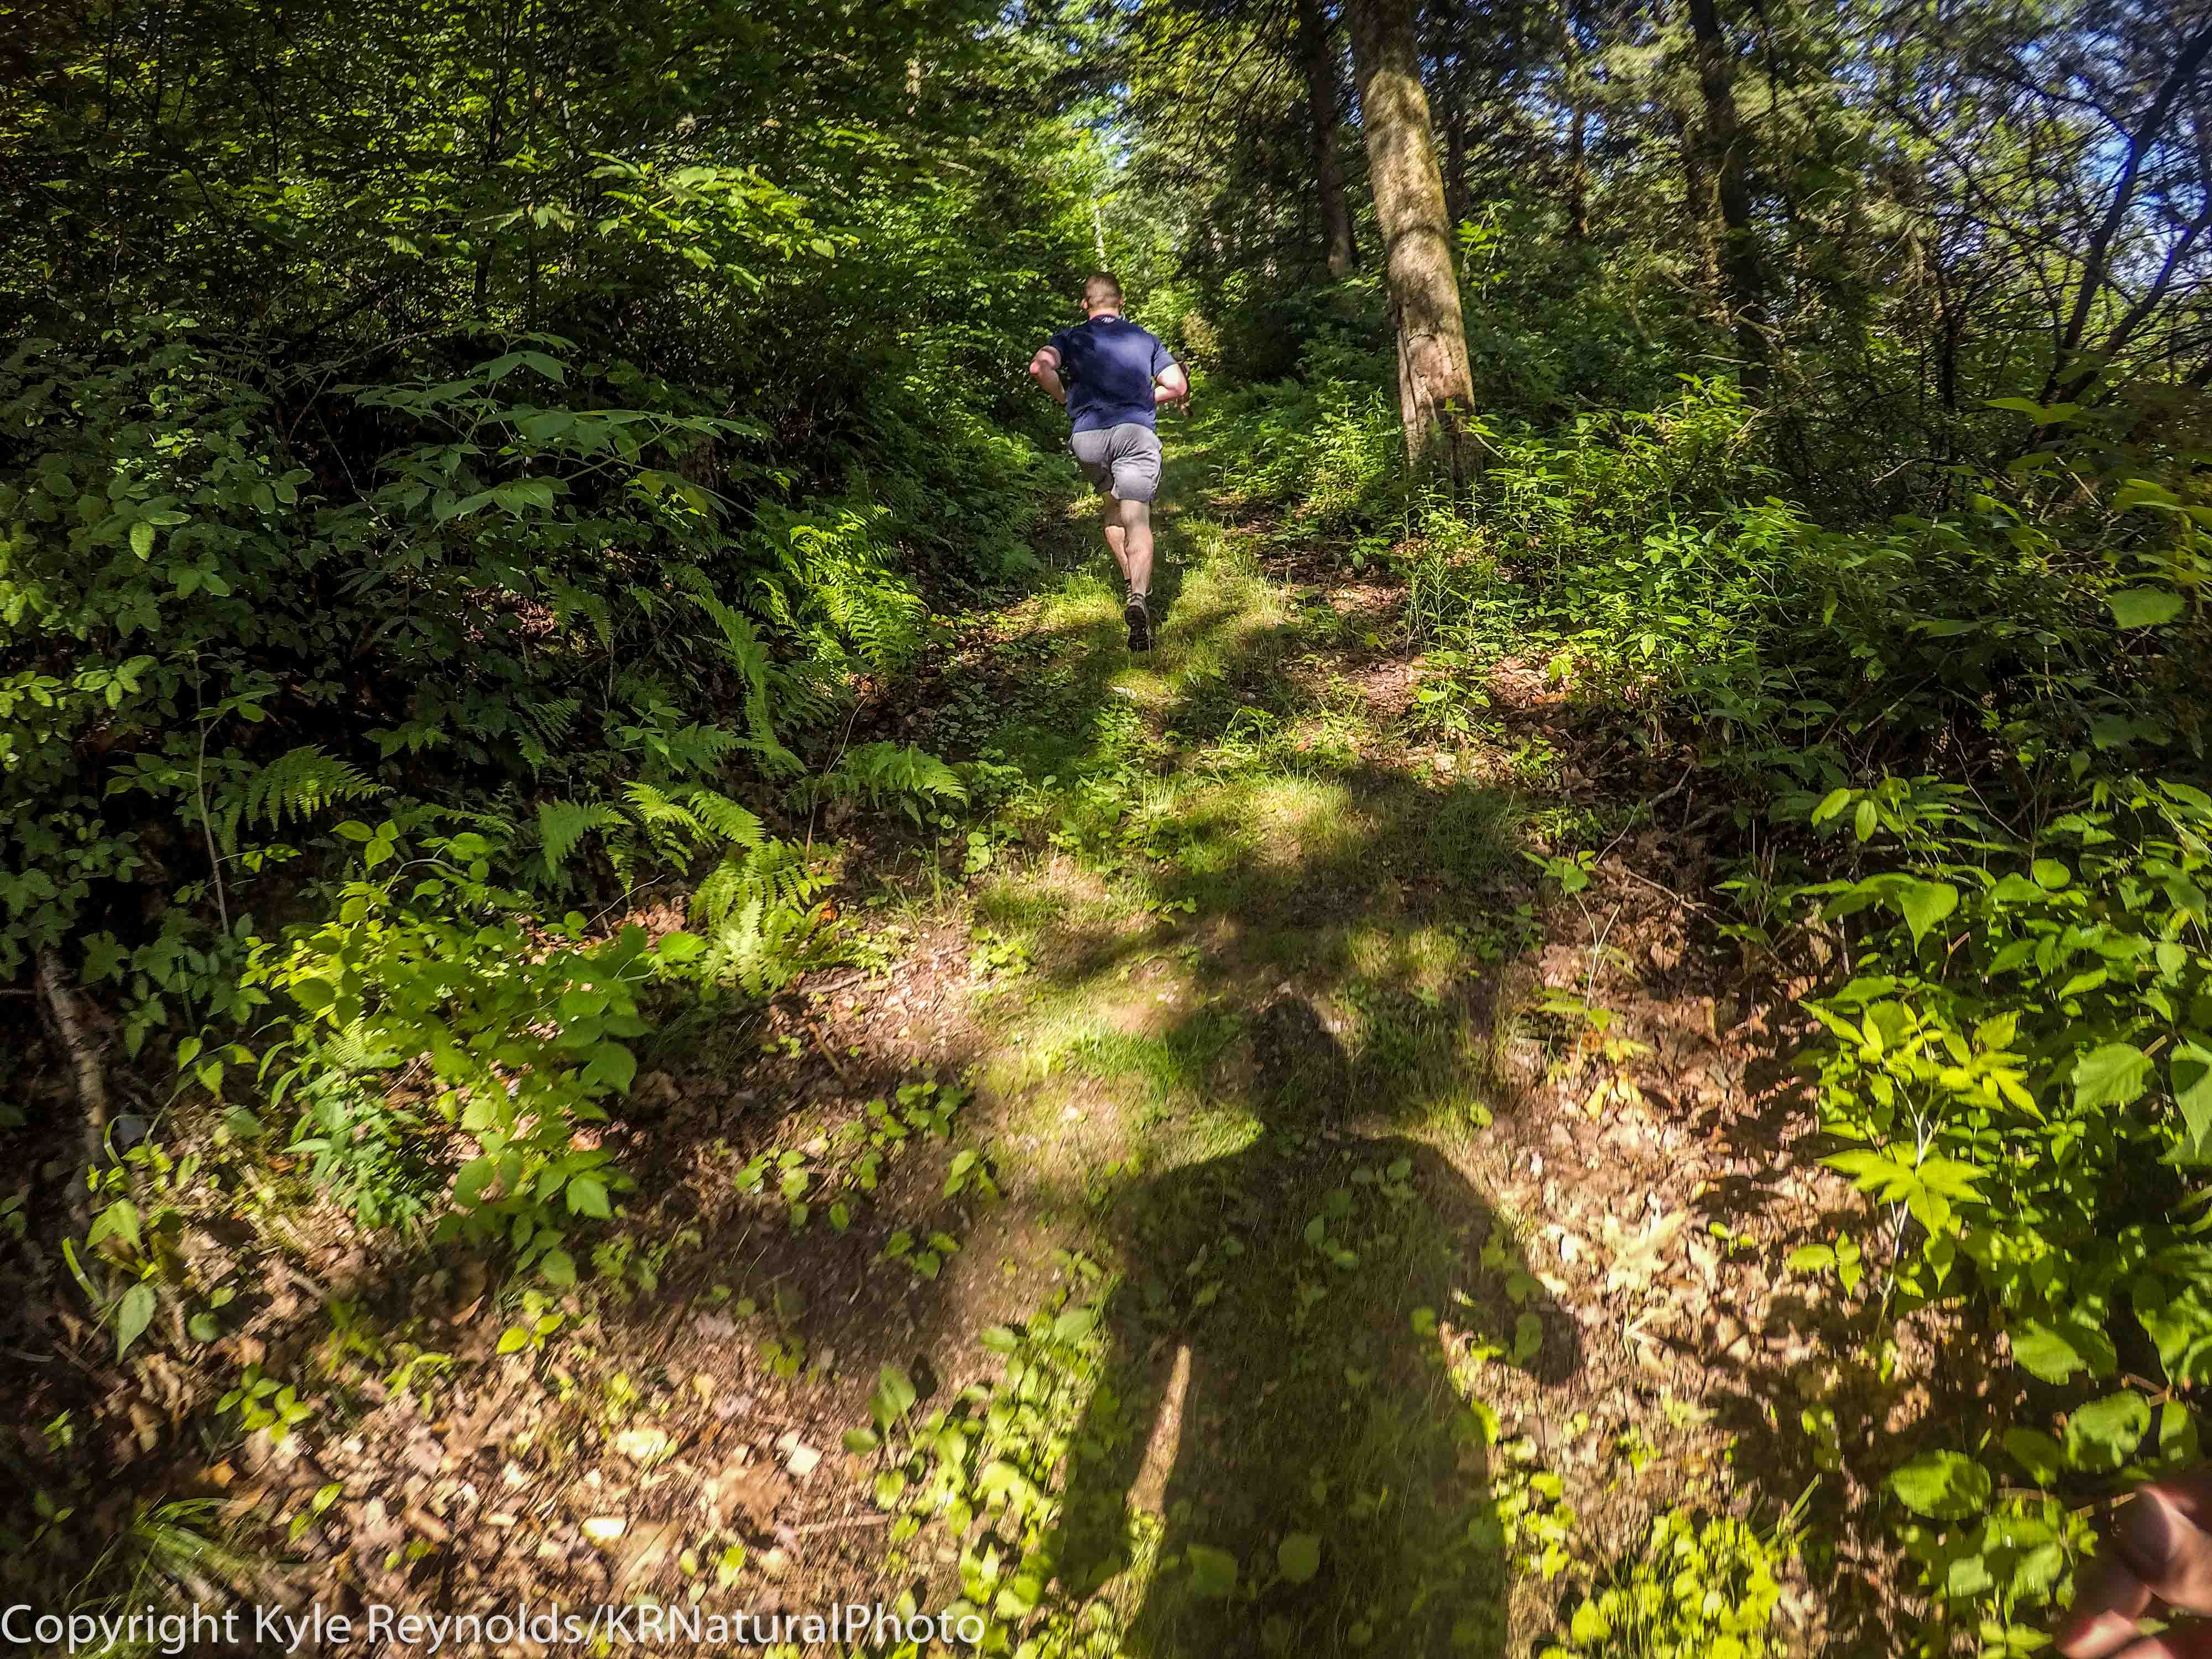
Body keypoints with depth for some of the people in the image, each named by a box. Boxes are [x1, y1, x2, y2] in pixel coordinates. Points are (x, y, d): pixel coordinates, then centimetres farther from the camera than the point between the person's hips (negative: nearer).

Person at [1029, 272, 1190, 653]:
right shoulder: (1146, 339, 19)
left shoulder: (1070, 338, 14)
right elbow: (1178, 387, 12)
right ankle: (1139, 597, -31)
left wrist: (1063, 396, 10)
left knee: (1113, 506, 26)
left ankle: (1133, 583, 23)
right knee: (1137, 521, -8)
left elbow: (1040, 367, -7)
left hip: (1087, 436, 1)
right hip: (1137, 432, -1)